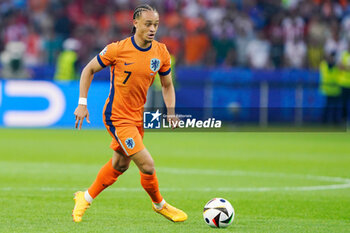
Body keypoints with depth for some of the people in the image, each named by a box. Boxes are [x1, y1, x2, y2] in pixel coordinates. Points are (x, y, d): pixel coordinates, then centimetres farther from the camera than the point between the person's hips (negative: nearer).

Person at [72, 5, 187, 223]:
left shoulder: (161, 53, -3)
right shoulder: (118, 49, -17)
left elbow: (167, 85, 11)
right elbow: (89, 70, -4)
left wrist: (171, 111, -5)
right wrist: (82, 104, -10)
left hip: (137, 117, 7)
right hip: (117, 117, -7)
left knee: (120, 165, 20)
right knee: (147, 166, -11)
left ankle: (85, 198, 39)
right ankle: (160, 205, 14)